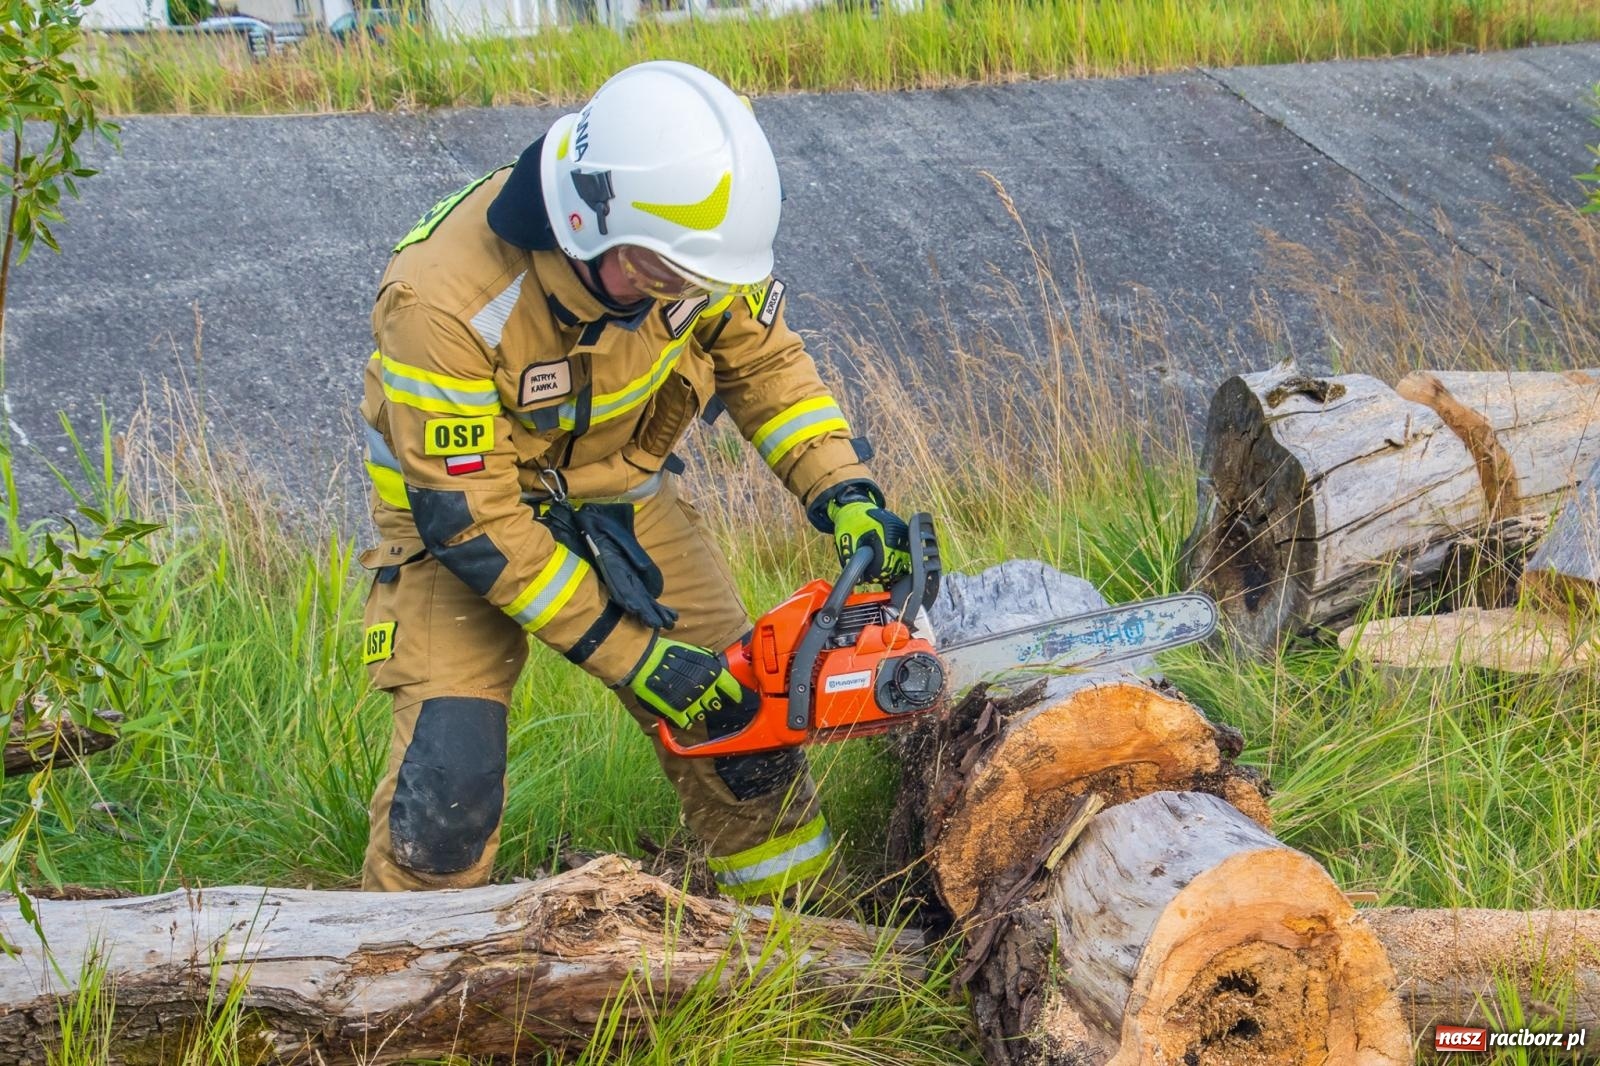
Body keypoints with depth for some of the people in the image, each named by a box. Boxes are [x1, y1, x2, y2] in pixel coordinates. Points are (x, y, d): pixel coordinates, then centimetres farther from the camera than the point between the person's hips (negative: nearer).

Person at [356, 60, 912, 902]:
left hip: (620, 496, 5)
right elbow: (470, 519, -29)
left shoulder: (685, 239, -21)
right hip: (460, 516, -5)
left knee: (739, 714, 5)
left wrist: (844, 493, -18)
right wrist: (628, 655, -26)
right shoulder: (444, 299, -36)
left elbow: (764, 359, -3)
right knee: (448, 779, -19)